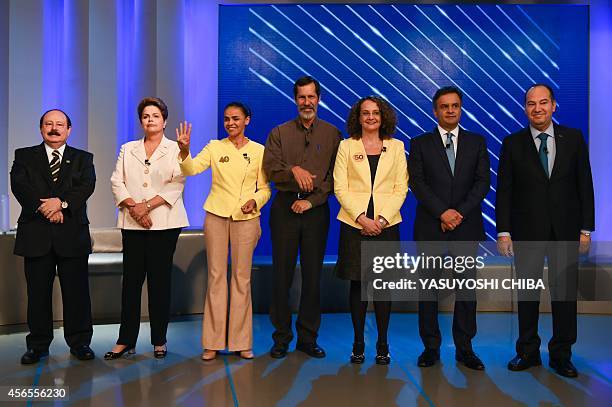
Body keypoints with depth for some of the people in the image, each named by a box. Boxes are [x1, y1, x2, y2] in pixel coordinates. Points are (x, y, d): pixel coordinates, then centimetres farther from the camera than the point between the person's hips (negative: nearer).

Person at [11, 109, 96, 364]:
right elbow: (19, 185, -3)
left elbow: (87, 186, -4)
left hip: (72, 234, 0)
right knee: (38, 292, 6)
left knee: (77, 291, 2)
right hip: (36, 235, 1)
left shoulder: (83, 158, 12)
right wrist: (44, 207, -15)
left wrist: (61, 202, -19)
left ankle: (79, 342, 13)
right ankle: (38, 345, 17)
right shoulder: (24, 156, 13)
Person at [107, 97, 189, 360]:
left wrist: (148, 205, -14)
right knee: (131, 279, 2)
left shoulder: (174, 150, 6)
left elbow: (177, 185, -5)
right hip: (132, 223, 2)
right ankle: (126, 340, 10)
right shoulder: (127, 150, 16)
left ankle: (159, 340, 10)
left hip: (164, 222, -2)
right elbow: (117, 182, 7)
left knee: (160, 279, 1)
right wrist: (133, 206, -10)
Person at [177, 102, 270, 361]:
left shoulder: (259, 151, 4)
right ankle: (213, 342, 12)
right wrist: (184, 150, -30)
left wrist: (255, 201, -14)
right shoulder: (215, 147, 5)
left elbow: (265, 188, 6)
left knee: (242, 278, 4)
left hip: (246, 218, 0)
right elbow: (191, 169, -10)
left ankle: (241, 341, 14)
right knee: (216, 276, 3)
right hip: (216, 215, 1)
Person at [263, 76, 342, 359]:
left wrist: (312, 200, -10)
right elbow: (270, 168, -3)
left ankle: (308, 338, 16)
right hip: (284, 207, 0)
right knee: (282, 273, 3)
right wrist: (294, 170, -20)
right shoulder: (279, 133, 9)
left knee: (313, 275, 5)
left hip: (316, 209, 0)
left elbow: (336, 176, 0)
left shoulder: (332, 134, 7)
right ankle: (281, 337, 15)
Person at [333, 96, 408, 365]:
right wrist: (362, 218, -12)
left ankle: (382, 345, 14)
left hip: (387, 224, 1)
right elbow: (340, 188, -1)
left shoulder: (396, 146, 9)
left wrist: (382, 219, -10)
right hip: (354, 223, -1)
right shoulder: (346, 146, 6)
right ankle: (358, 344, 14)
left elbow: (401, 188, 3)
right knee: (357, 284, 4)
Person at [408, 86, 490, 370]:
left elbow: (483, 182, 2)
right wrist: (442, 212, -14)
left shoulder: (477, 142, 11)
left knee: (466, 289, 4)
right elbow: (417, 183, -3)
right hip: (430, 228, -1)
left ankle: (464, 349, 16)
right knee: (428, 290, 4)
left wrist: (460, 212, -11)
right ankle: (431, 347, 15)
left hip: (466, 227, 1)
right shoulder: (420, 143, 6)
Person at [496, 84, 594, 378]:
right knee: (527, 292, 7)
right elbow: (504, 190, -1)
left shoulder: (573, 138, 4)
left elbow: (584, 185, 4)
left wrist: (586, 229, 0)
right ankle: (528, 352, 21)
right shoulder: (513, 143, 1)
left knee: (565, 292, 5)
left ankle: (561, 355, 19)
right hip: (527, 231, -1)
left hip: (565, 231, 1)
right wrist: (503, 232, -6)